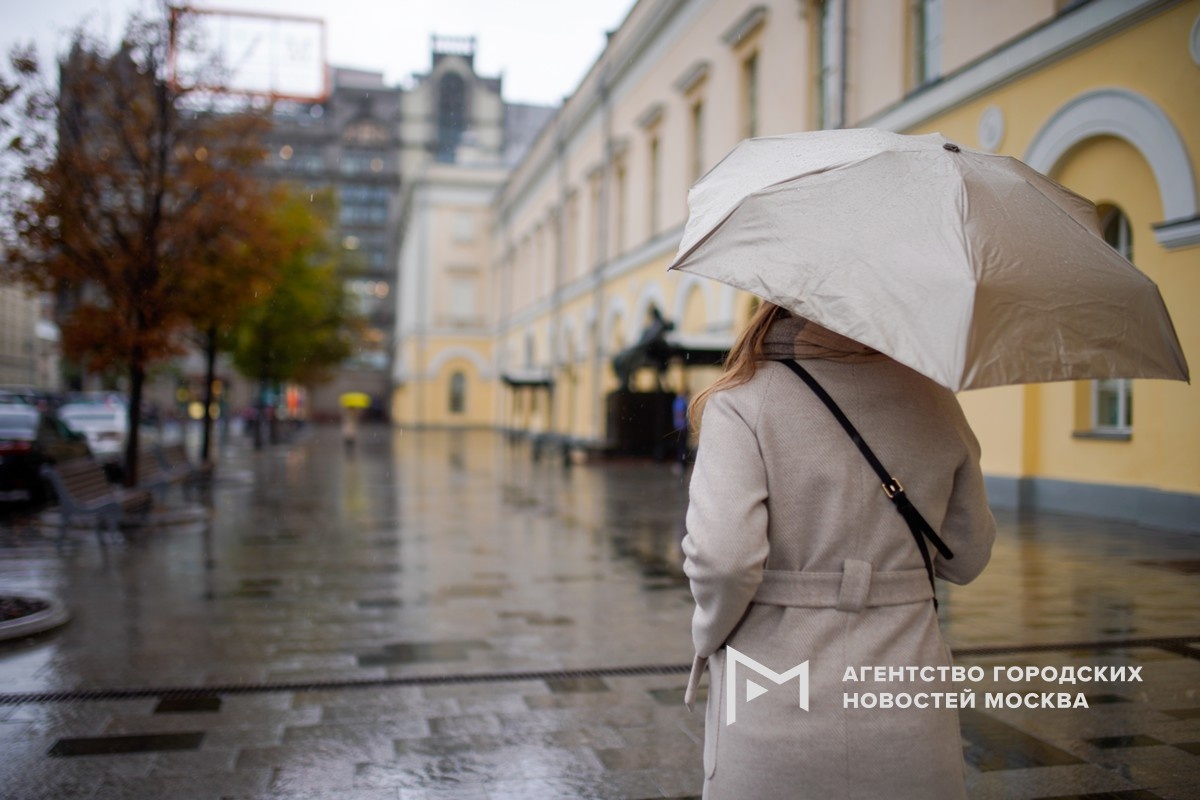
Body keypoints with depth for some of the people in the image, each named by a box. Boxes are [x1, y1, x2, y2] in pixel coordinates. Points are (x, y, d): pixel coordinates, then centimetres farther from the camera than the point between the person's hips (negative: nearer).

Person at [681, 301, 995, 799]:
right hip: (907, 711, 4)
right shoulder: (932, 398, 1)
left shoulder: (742, 402, -12)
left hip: (775, 711, -3)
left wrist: (709, 634, -3)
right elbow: (966, 558, 9)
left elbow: (723, 558, -22)